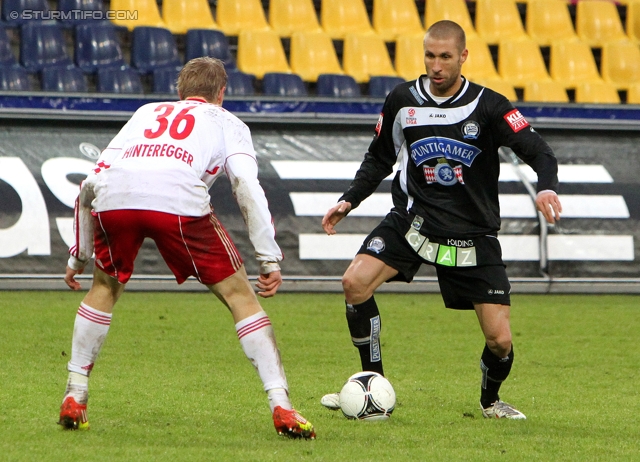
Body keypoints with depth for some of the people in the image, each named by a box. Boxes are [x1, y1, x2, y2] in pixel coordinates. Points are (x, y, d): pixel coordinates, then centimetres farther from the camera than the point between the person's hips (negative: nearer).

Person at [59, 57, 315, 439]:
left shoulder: (146, 113, 39)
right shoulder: (226, 122, 30)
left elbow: (91, 184, 32)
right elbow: (248, 187, 11)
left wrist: (80, 255, 39)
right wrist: (270, 259, 8)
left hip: (112, 197, 3)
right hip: (179, 199, -3)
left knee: (105, 286, 31)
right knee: (240, 295, 11)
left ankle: (74, 399, 28)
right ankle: (281, 406, 3)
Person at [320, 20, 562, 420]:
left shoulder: (488, 106, -10)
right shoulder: (402, 102, -1)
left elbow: (538, 151, -16)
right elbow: (380, 159, 15)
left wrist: (547, 188, -37)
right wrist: (349, 201, 3)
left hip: (473, 234, -2)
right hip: (413, 219, 2)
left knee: (500, 340, -8)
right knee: (355, 282, -22)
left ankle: (490, 399, 28)